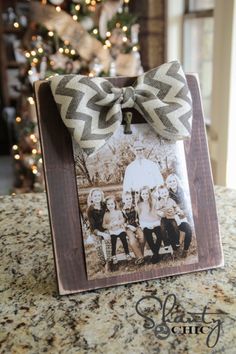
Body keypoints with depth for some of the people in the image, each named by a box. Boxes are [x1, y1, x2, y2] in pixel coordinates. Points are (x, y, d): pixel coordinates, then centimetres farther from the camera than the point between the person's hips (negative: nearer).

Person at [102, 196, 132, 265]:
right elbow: (103, 225, 3)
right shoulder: (106, 214, 6)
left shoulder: (118, 212, 5)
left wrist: (116, 222, -22)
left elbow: (122, 220, -4)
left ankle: (127, 254, 0)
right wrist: (109, 225, -17)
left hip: (120, 229, 0)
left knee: (124, 240, -14)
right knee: (113, 243, -16)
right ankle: (114, 257, -7)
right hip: (112, 231, 0)